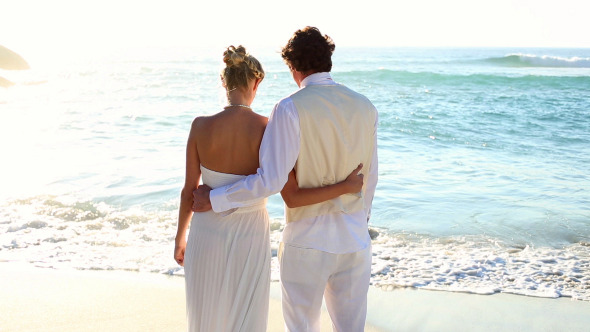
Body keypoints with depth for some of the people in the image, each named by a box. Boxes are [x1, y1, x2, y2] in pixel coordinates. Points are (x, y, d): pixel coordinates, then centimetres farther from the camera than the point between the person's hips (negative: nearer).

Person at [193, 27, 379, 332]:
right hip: (355, 239, 4)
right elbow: (369, 178, 8)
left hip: (307, 240, -4)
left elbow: (271, 180, -20)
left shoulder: (290, 109, -15)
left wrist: (213, 199, -8)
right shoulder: (365, 107, 1)